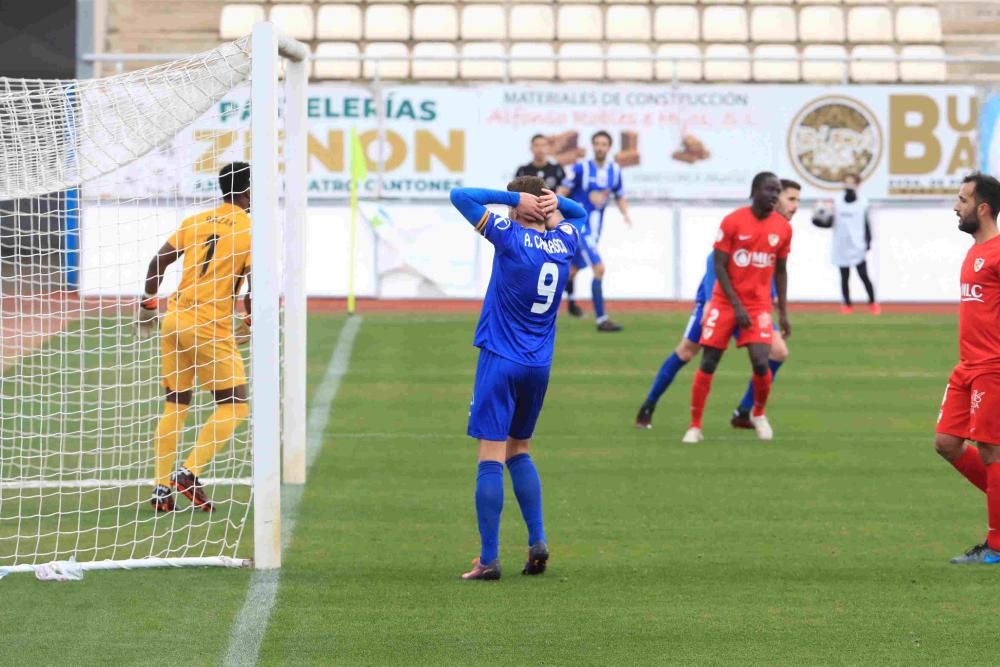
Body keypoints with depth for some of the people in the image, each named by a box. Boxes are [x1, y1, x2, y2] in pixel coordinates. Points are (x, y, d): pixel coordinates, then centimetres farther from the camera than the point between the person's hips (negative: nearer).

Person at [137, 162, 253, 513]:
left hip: (174, 321, 6)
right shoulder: (250, 230, -5)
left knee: (175, 404, 13)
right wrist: (249, 325, 4)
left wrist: (148, 306, 18)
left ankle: (161, 489, 10)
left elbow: (158, 263, 9)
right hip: (211, 327, -6)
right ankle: (189, 473, -8)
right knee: (234, 405, 4)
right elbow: (253, 286, -11)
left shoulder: (196, 221, 11)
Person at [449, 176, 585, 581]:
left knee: (491, 456, -5)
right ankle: (537, 542, 10)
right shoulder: (564, 241, 4)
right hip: (539, 366, 6)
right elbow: (578, 212, 27)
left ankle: (489, 559, -9)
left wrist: (515, 198, -8)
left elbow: (460, 196, -11)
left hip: (500, 362, -6)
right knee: (519, 450, 21)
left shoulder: (510, 237, -12)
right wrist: (555, 204, 5)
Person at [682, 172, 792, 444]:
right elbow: (719, 266, -9)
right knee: (707, 364, -3)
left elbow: (780, 271, 11)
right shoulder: (733, 222, -10)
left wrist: (783, 313, 8)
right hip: (725, 301, -2)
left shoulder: (783, 228, 1)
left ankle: (758, 414, 13)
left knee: (761, 362, -15)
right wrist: (737, 305, -15)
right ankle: (695, 426, 9)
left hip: (759, 305, 2)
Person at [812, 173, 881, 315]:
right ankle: (848, 304, 14)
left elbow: (866, 224, 2)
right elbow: (829, 223, 5)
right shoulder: (837, 204, 6)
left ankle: (872, 302, 7)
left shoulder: (862, 203, 1)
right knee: (844, 277, 6)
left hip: (857, 247, -3)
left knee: (864, 276, -6)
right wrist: (819, 220, -14)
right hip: (842, 248, 3)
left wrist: (868, 242, -2)